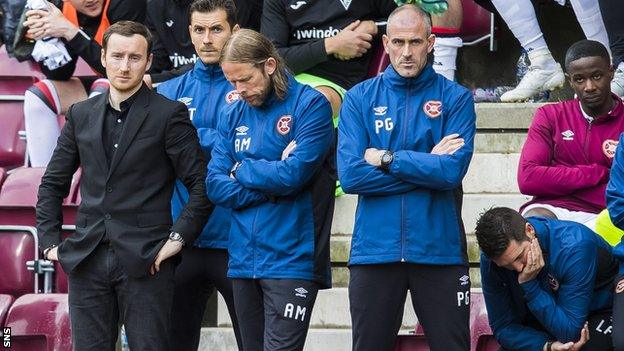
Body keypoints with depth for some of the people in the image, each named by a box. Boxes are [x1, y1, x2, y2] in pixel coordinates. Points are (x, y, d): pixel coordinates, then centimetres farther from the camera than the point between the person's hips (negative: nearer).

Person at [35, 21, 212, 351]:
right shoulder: (81, 114, 13)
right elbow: (52, 184, 19)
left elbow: (201, 184, -3)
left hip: (145, 262, -4)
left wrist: (177, 238, -10)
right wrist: (50, 241, 10)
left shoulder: (168, 115, -1)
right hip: (86, 261, 4)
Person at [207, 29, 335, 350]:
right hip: (244, 260, 6)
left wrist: (242, 170, -2)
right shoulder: (233, 114, 11)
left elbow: (294, 174, -17)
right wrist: (271, 185, -11)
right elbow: (216, 186, 2)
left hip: (291, 261, -6)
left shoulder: (311, 105, -5)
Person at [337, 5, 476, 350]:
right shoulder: (359, 98, 4)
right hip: (374, 250, 1)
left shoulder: (455, 98, 2)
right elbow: (350, 175, -9)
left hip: (439, 249, -1)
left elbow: (453, 170, -13)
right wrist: (428, 165, -9)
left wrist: (386, 159, -10)